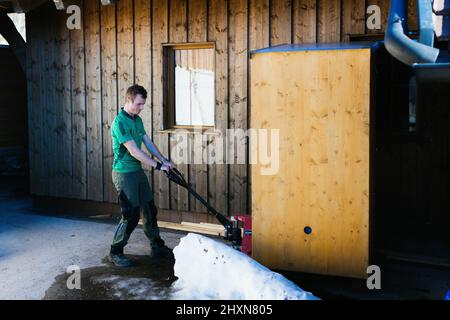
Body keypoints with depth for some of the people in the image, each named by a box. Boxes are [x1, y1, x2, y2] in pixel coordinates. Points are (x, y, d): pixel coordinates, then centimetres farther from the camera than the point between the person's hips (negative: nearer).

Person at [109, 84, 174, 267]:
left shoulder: (137, 120, 9)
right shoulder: (120, 122, -19)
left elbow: (148, 142, 12)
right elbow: (134, 151, -24)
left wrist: (164, 160, 1)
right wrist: (158, 166, -23)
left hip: (138, 171, 9)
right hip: (124, 174, -9)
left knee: (149, 209, 15)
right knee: (131, 215, -7)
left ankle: (157, 246, 28)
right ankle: (115, 252, 9)